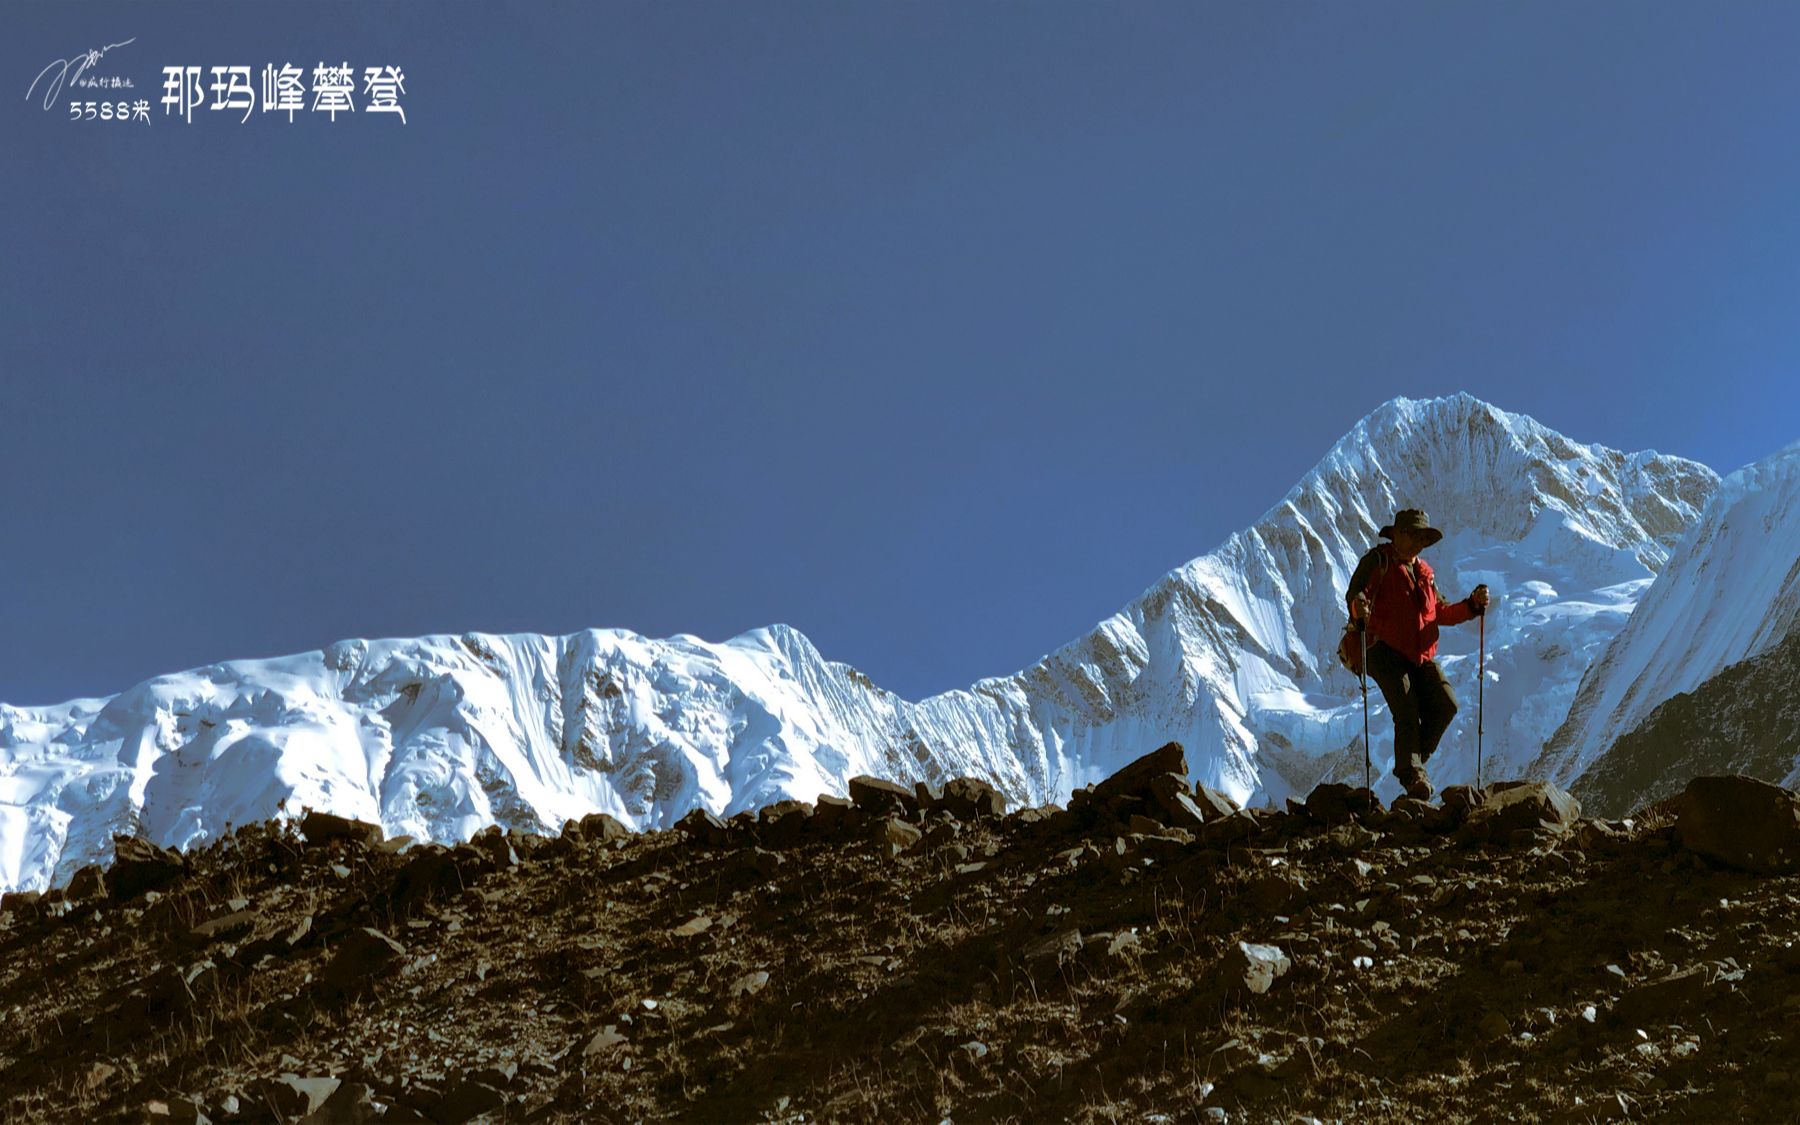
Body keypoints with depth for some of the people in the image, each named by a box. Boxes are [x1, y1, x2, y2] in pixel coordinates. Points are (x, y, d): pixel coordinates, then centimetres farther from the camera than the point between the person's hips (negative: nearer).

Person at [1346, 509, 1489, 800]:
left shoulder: (1424, 571, 22)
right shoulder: (1379, 560, 2)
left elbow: (1441, 612, 21)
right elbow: (1356, 592, -11)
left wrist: (1473, 604, 4)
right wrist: (1359, 606, -35)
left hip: (1421, 656, 6)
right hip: (1386, 652, -6)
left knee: (1446, 706, -11)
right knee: (1407, 713, -17)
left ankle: (1412, 762, 7)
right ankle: (1411, 775, -7)